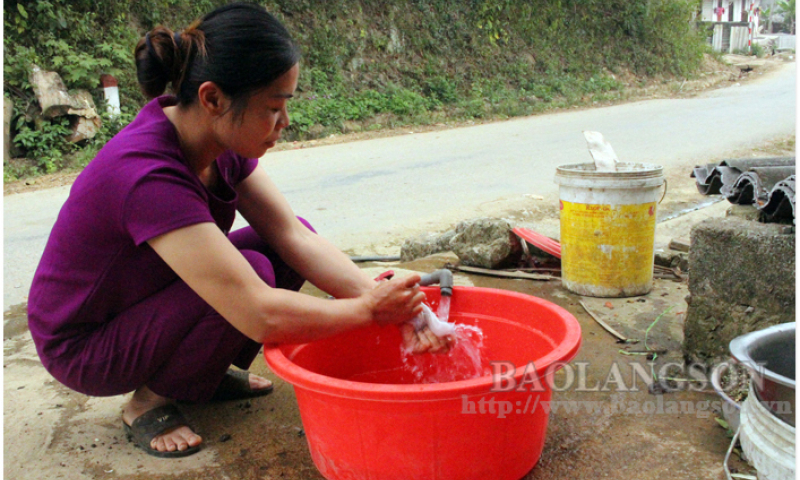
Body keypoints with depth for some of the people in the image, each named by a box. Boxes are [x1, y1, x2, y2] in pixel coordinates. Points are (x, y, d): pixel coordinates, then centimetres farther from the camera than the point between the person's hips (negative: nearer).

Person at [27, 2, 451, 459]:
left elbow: (294, 236, -13)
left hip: (149, 301, 8)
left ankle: (203, 374, 9)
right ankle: (150, 399, -5)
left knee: (292, 238, -8)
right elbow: (260, 315, -39)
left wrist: (389, 303, -23)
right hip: (83, 346, -7)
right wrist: (370, 310, -25)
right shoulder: (149, 176, -37)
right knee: (251, 273, -30)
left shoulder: (219, 136, -11)